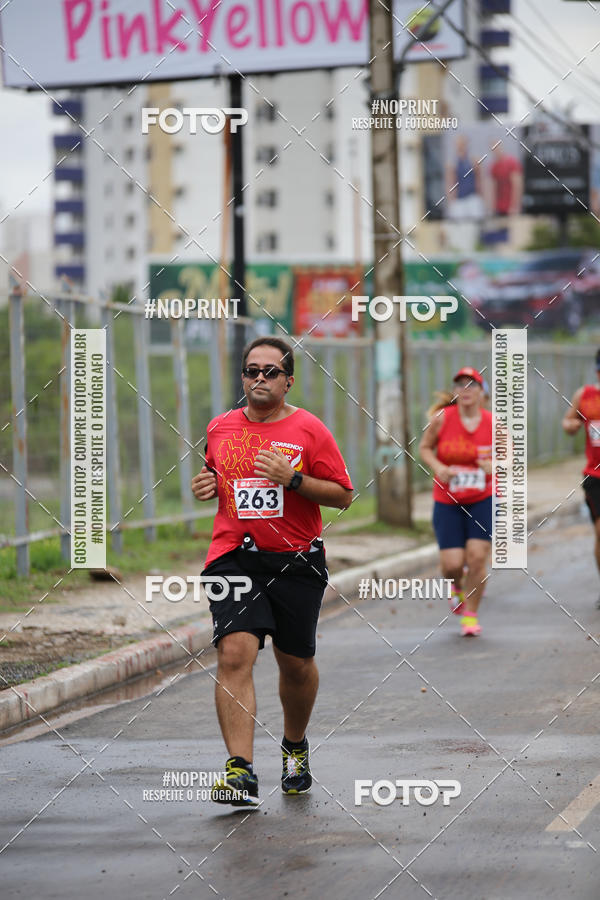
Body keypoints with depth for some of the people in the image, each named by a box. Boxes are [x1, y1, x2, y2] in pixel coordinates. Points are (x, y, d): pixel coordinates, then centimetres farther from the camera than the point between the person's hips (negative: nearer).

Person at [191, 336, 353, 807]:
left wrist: (293, 479, -16)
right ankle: (241, 771, -22)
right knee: (235, 654, -17)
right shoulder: (220, 428, 9)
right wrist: (207, 486, 4)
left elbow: (344, 495, -2)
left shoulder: (309, 429, -1)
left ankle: (295, 746, 40)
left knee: (297, 663, 10)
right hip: (234, 557, 1)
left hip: (296, 561, -1)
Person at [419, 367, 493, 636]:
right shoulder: (442, 419, -7)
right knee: (451, 564, -7)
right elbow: (424, 447, 7)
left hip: (483, 502, 1)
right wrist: (437, 467, -12)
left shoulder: (493, 423, -4)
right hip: (447, 503, 0)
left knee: (477, 556, -10)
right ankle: (457, 587, 31)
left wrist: (496, 465, -15)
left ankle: (471, 615, 9)